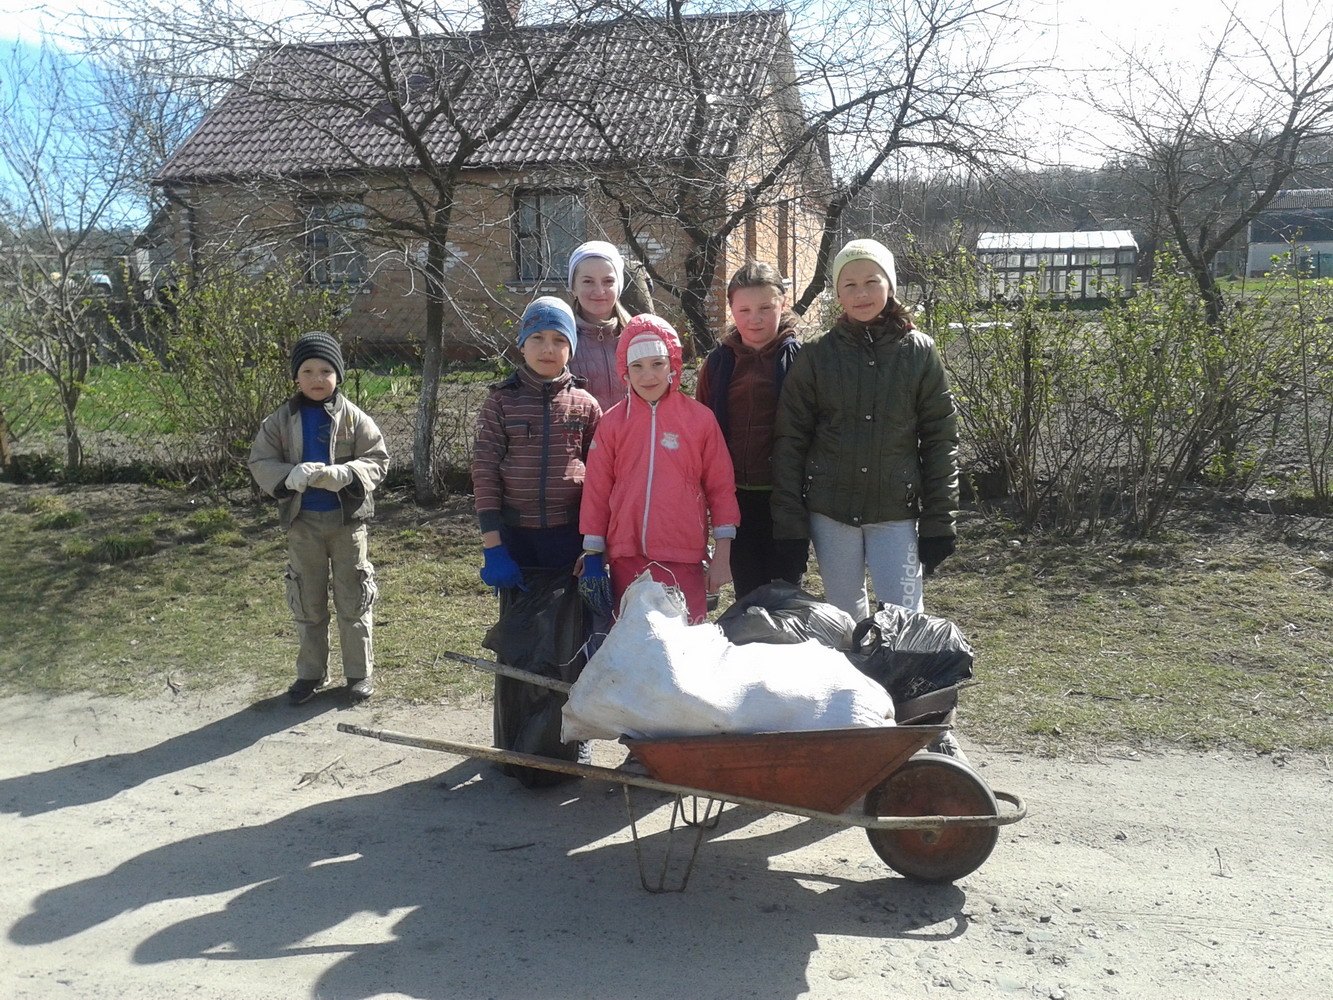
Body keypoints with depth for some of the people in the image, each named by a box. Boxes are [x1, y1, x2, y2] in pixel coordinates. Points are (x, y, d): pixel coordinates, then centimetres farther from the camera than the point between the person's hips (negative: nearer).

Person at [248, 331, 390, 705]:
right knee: (307, 601, 13)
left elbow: (377, 461, -7)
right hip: (302, 521, 2)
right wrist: (289, 476, -22)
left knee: (353, 597, 7)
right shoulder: (280, 421, 0)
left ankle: (360, 672, 20)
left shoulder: (354, 418, -5)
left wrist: (339, 474, -24)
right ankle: (311, 672, 27)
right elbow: (260, 463, 0)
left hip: (347, 519, -2)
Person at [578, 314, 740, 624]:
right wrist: (593, 554, 5)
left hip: (684, 561, -1)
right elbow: (596, 491, 6)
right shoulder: (612, 422, 3)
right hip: (626, 559, 2)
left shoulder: (700, 418, -1)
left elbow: (721, 486, 2)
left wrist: (722, 554, 0)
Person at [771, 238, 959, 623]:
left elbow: (940, 439, 1)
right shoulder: (817, 356, 1)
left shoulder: (919, 352, 1)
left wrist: (939, 522, -3)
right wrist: (788, 521, -4)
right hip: (830, 511, 1)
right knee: (845, 616, 11)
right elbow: (789, 441, 1)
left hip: (896, 512, -1)